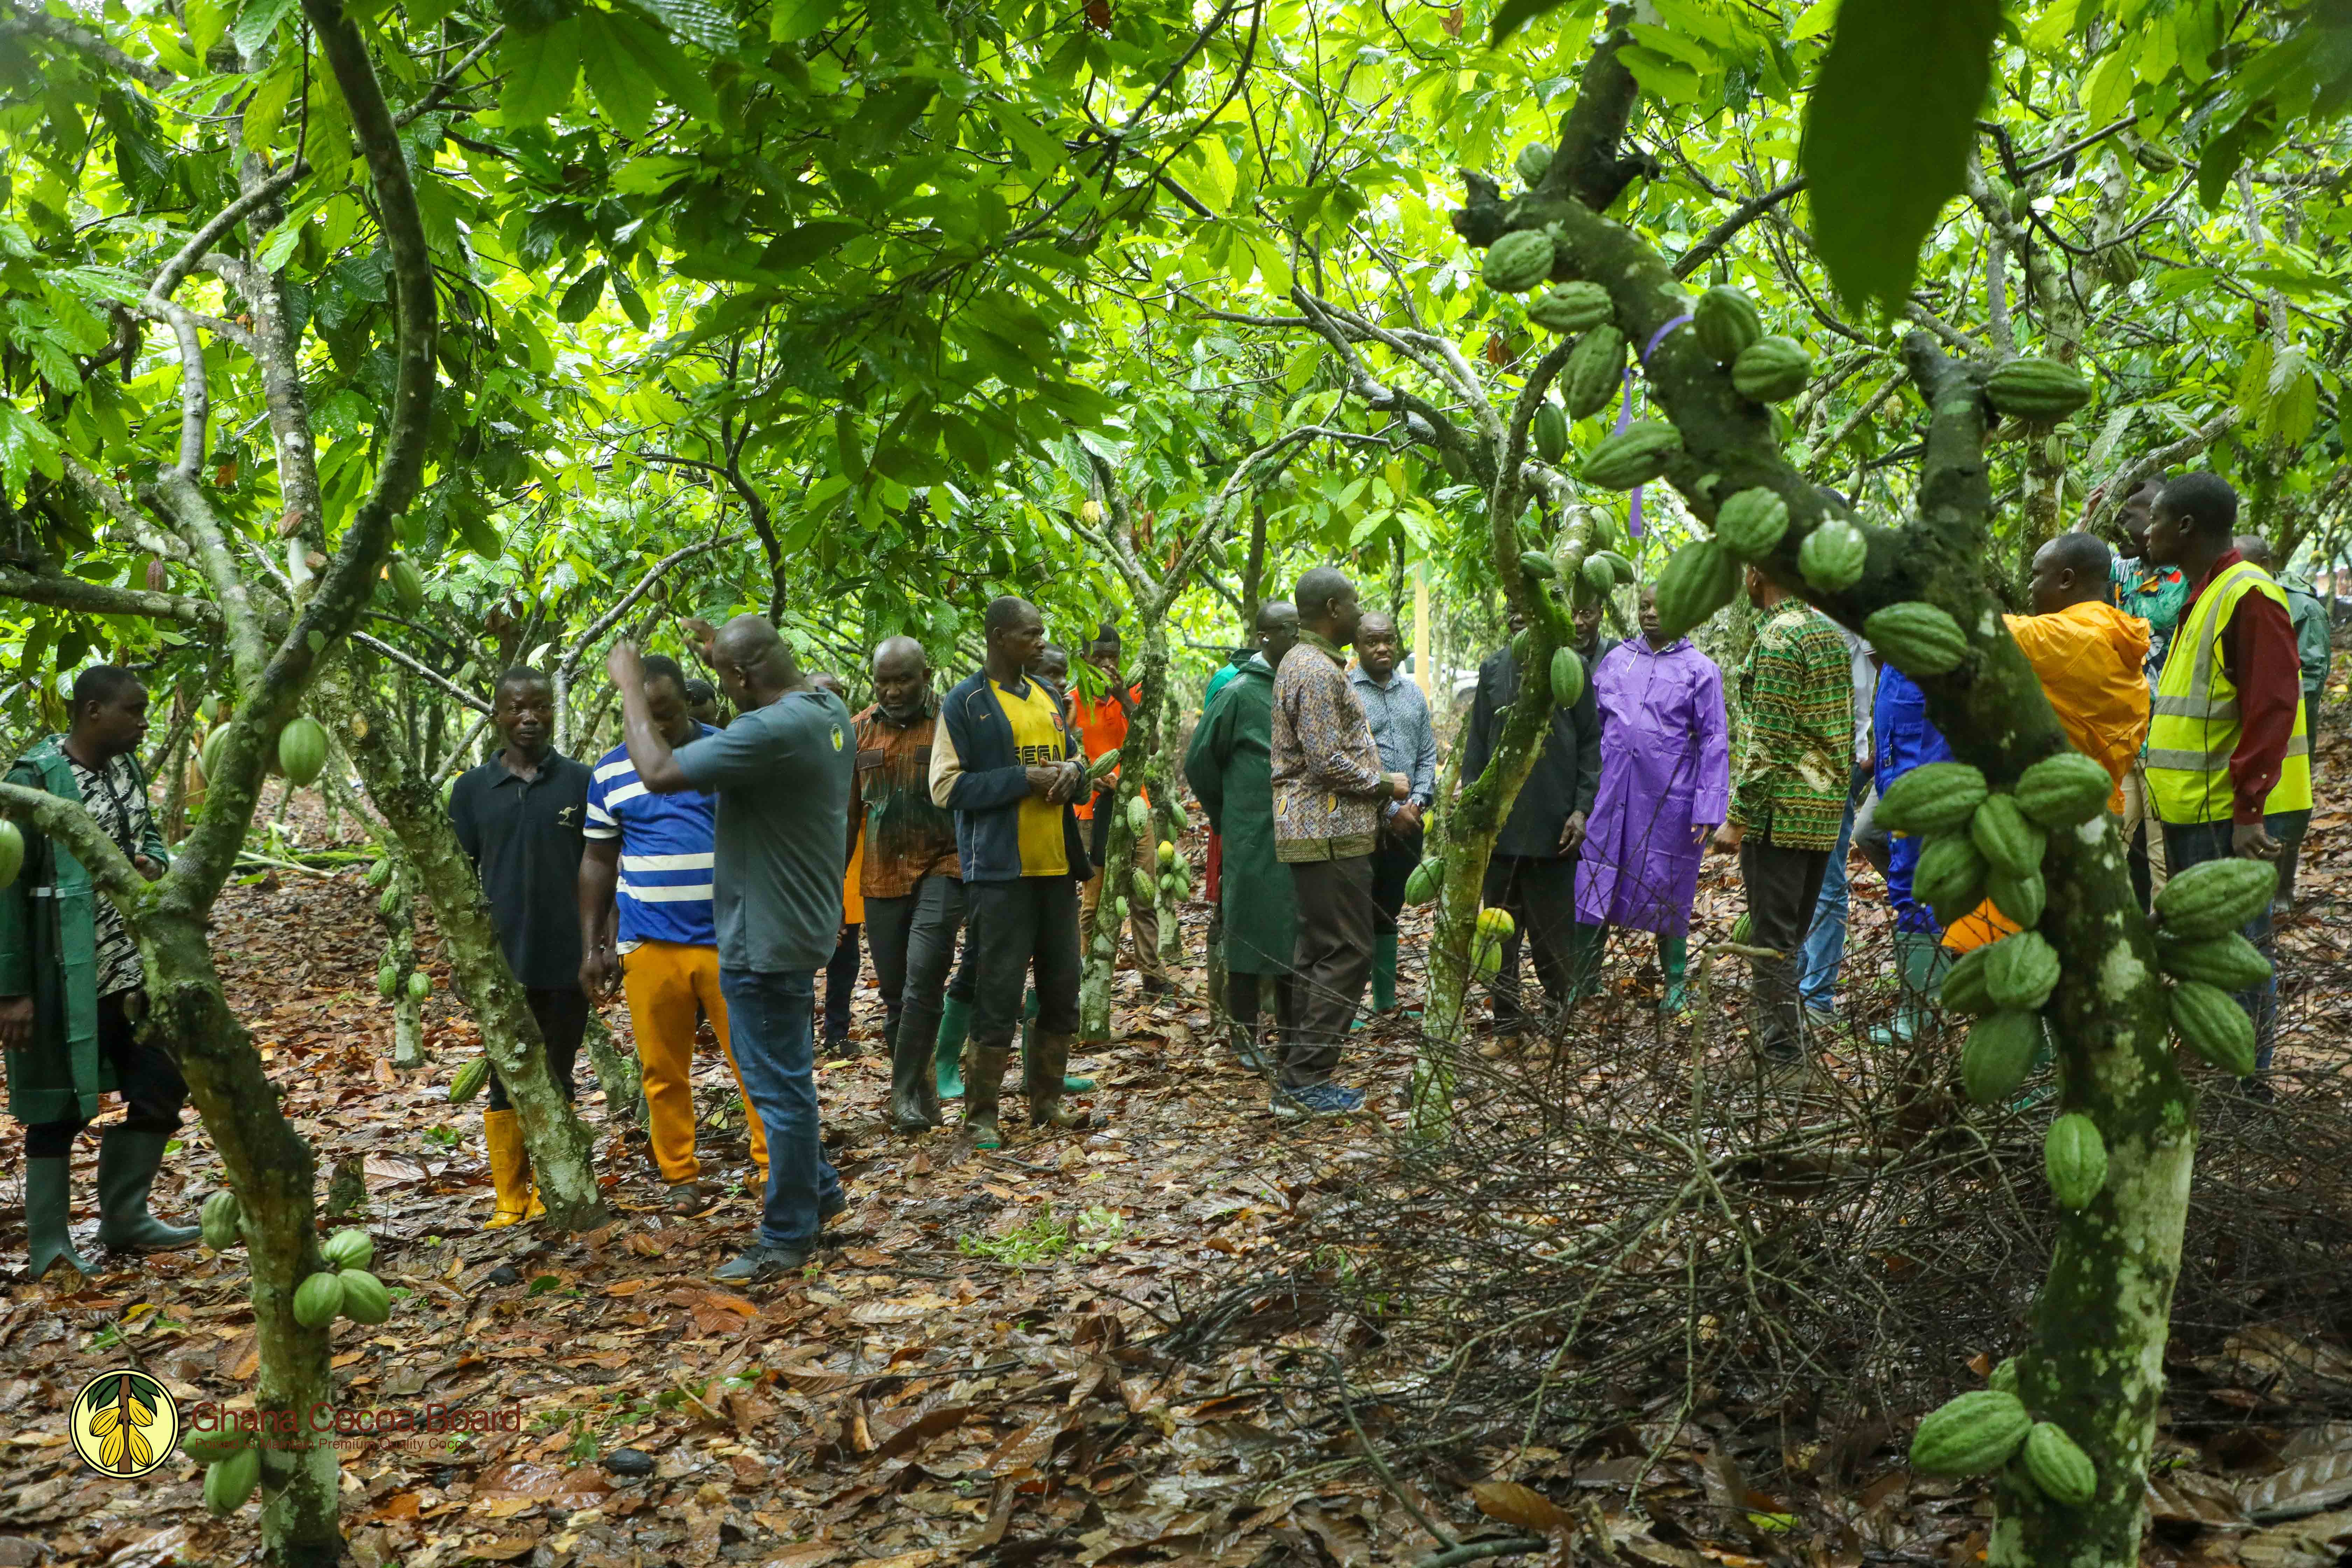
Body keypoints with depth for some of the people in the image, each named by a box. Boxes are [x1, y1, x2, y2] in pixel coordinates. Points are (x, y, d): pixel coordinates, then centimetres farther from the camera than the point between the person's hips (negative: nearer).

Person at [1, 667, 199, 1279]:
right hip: (70, 974, -7)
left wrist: (154, 862, -4)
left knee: (162, 1087, 12)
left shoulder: (126, 766, 8)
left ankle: (124, 1219, 28)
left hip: (138, 965, 8)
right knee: (61, 1103, 4)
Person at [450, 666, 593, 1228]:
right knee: (506, 1082, 8)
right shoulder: (473, 787, 4)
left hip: (566, 962, -1)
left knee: (556, 1078, 10)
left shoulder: (580, 782, 1)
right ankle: (508, 1198, 19)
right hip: (502, 963, 1)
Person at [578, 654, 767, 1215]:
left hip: (731, 940, -1)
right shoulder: (610, 772, 7)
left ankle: (775, 1169, 11)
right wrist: (591, 947, 8)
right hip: (648, 946, 2)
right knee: (663, 1070, 6)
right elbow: (597, 860, 12)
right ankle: (681, 1177, 19)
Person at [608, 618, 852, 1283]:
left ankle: (787, 1238, 16)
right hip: (796, 923, 10)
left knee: (781, 1086, 3)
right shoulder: (828, 710, 2)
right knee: (780, 1075, 24)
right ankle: (816, 1188, 37)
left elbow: (660, 773, -28)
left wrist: (629, 686, -16)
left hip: (767, 937, -10)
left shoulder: (772, 731, -28)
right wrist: (722, 657, 19)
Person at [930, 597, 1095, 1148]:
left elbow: (1073, 757, 25)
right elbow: (946, 787, -11)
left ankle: (1047, 1100, 25)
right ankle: (980, 1115, 4)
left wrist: (1073, 771, 0)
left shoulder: (1047, 696, 15)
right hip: (1000, 869, -7)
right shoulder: (965, 703, -5)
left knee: (1061, 988, 11)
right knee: (998, 994, -5)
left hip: (1056, 866, 7)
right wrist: (1025, 779, -18)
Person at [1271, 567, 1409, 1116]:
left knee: (1317, 955, 13)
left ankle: (1295, 1079, 19)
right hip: (1329, 835, -11)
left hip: (1316, 829, 11)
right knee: (1346, 954, -7)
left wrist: (1386, 802, 17)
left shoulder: (1308, 663, 18)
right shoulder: (1317, 671, -16)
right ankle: (1306, 1081, -4)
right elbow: (1328, 763, -21)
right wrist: (1387, 785, -7)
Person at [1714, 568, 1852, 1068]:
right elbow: (1844, 730, 17)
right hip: (1826, 808, 9)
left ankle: (1781, 1049, 3)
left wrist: (1737, 819, -15)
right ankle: (1776, 1024, 25)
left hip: (1781, 813, -9)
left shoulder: (1779, 639, -15)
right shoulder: (1830, 632, 13)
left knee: (1773, 936, -1)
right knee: (1794, 929, 16)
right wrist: (1834, 790, 21)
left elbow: (1768, 744, -19)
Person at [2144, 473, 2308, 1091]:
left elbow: (2271, 708, -22)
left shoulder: (2248, 595, -16)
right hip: (2195, 810, 10)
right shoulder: (2203, 596, 14)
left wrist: (2248, 810, -24)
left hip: (2230, 815, -10)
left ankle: (2247, 1081, 8)